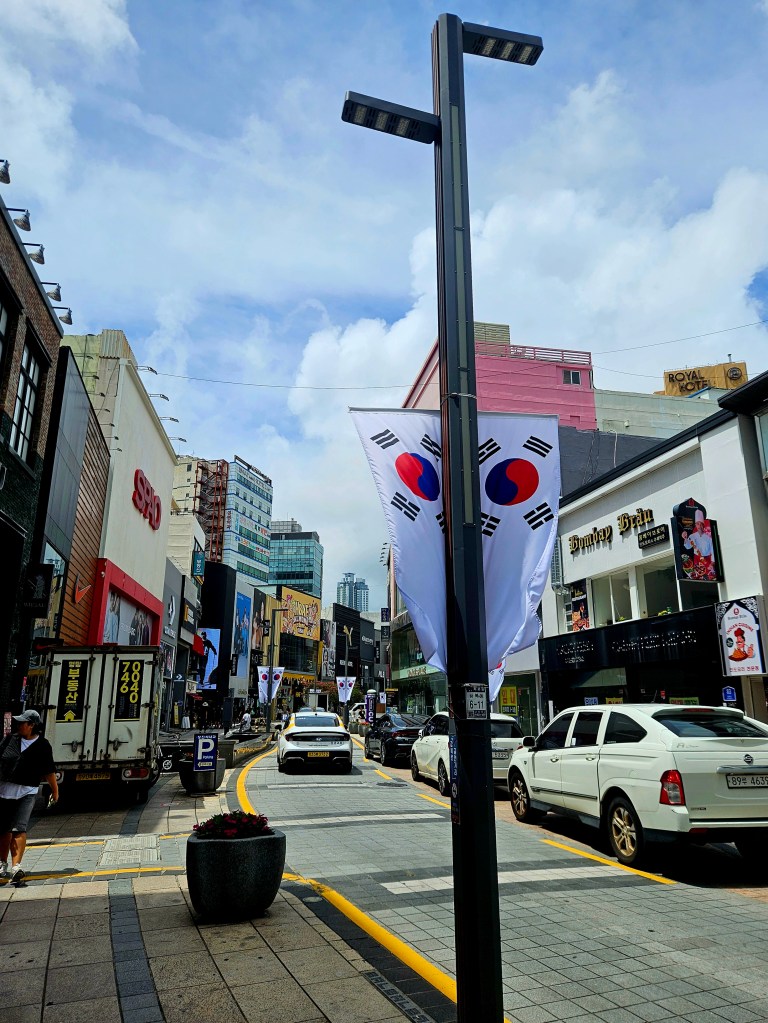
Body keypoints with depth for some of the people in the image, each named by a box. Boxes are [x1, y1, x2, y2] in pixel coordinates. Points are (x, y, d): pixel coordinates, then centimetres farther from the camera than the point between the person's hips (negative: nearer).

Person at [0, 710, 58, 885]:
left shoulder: (43, 745, -2)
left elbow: (49, 771, 4)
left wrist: (55, 790, 10)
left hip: (27, 792, -3)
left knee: (19, 829, -12)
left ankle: (16, 866, -15)